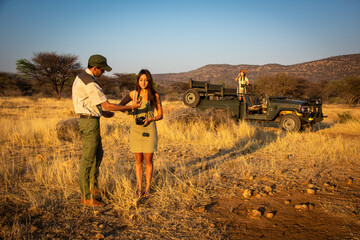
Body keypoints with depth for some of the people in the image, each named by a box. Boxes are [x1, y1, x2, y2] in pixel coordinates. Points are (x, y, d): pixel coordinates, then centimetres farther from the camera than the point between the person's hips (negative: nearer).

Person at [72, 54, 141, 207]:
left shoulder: (81, 78, 12)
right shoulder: (90, 84, -21)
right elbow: (107, 105, -21)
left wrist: (102, 112, 22)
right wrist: (131, 107, -13)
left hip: (88, 121, 11)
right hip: (90, 122, -11)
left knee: (98, 154, 21)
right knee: (88, 159, -4)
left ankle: (93, 187, 33)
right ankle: (86, 197, 5)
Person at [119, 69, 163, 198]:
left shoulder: (155, 95, -2)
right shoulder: (133, 94, 1)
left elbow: (160, 115, 2)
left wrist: (149, 119, -17)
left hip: (149, 130, -1)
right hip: (136, 129, 1)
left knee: (148, 160, 5)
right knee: (138, 160, 8)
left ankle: (148, 187, 19)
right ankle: (139, 187, 20)